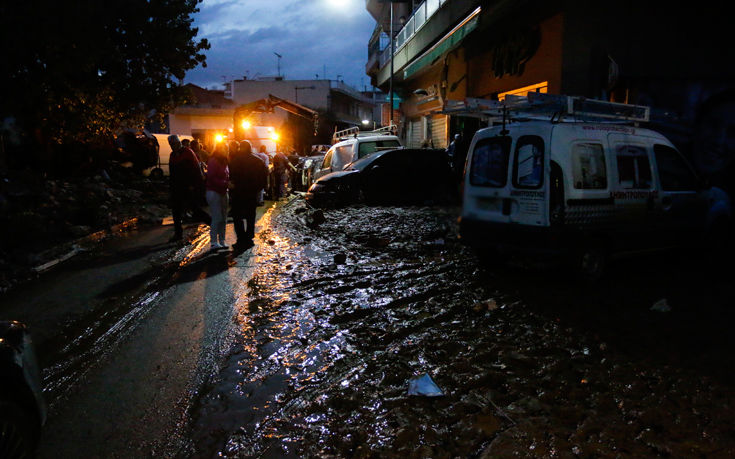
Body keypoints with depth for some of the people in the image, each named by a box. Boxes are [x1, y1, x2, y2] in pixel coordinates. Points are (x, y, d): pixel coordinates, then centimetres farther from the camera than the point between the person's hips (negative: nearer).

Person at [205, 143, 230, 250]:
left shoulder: (224, 161, 13)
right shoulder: (213, 161, -11)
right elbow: (212, 178, -18)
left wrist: (229, 183, -1)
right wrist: (226, 184, -22)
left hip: (223, 192, 8)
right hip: (214, 192, -8)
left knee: (223, 218, 8)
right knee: (217, 218, -9)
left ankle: (222, 240, 15)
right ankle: (214, 242, -2)